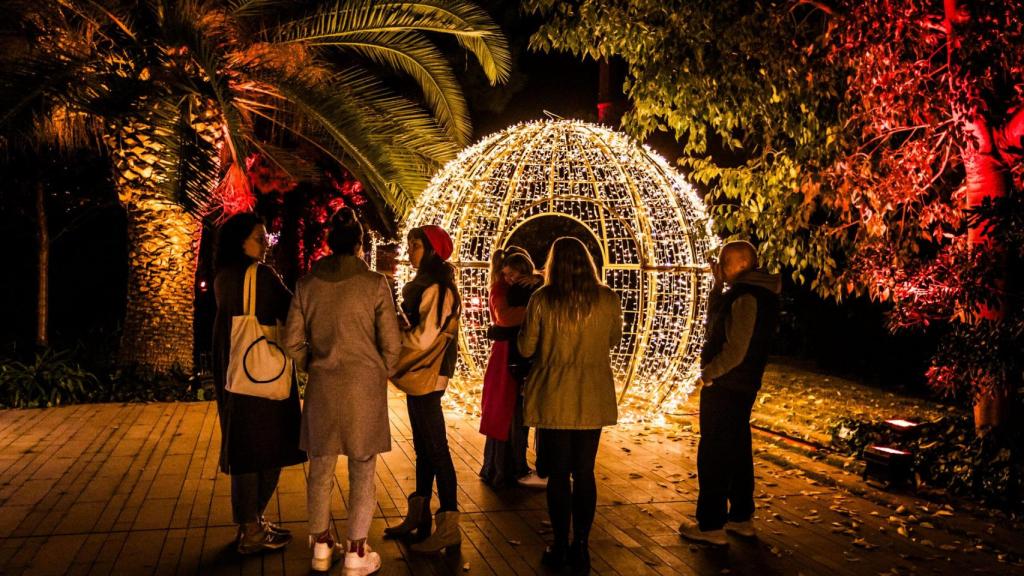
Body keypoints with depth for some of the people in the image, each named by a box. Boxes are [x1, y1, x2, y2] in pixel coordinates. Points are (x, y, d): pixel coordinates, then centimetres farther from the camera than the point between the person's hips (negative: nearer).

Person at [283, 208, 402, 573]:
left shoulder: (307, 283, 1)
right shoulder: (375, 283, -7)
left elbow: (293, 343, 4)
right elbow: (392, 344, -5)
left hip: (322, 386, 3)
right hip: (365, 385, -3)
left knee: (320, 468, 16)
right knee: (362, 472, 8)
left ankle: (321, 547, 28)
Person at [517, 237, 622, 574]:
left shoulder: (542, 300, -12)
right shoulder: (608, 299, -6)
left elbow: (526, 348, -4)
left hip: (553, 400, -2)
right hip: (593, 400, 2)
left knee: (558, 474, 10)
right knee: (585, 473, 13)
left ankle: (560, 549, 19)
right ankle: (581, 548, 20)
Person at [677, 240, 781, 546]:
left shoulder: (745, 296, -19)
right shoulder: (759, 293, 12)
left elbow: (736, 349, -25)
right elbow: (714, 326, 16)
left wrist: (708, 373, -13)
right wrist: (719, 286, 9)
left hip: (724, 386, -10)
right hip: (743, 387, 10)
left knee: (713, 455, -2)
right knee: (737, 450, 18)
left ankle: (710, 525, 5)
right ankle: (741, 517, 29)